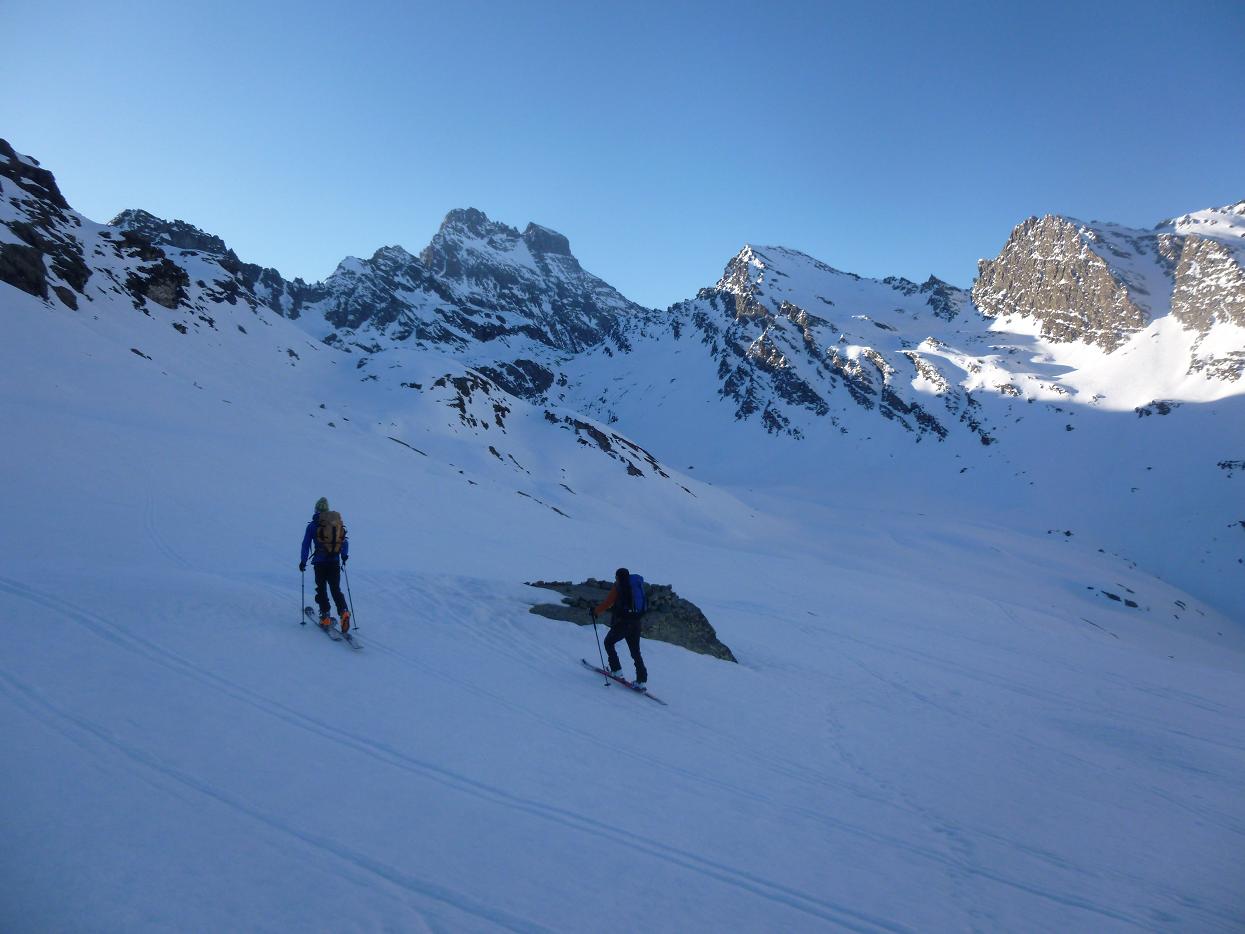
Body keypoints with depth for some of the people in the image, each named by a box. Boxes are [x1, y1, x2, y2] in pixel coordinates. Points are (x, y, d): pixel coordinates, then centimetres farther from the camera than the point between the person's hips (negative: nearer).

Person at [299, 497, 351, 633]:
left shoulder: (313, 525, -2)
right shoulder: (338, 522, 7)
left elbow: (306, 544, -1)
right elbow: (345, 542, 15)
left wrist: (303, 561, 9)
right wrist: (344, 555, 31)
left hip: (320, 563, -3)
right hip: (335, 563, 3)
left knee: (321, 590, 10)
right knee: (336, 589, 7)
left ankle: (325, 616, 3)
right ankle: (343, 611, -15)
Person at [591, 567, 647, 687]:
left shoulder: (618, 586, -2)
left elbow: (607, 602, -4)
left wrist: (596, 612, 10)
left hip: (622, 623, -5)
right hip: (636, 624, 5)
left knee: (609, 642, 18)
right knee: (636, 652, 11)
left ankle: (616, 669, 10)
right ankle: (642, 680, 0)